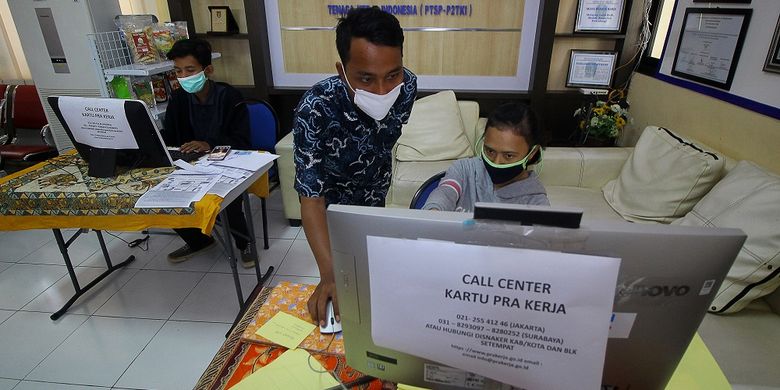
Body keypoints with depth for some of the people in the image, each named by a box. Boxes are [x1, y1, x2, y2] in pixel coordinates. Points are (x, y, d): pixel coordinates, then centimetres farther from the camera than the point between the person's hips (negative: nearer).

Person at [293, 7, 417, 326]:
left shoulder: (407, 86, -26)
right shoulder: (315, 109, -39)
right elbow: (311, 196, -37)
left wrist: (379, 181, 11)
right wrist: (328, 274, -48)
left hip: (374, 187, 4)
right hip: (334, 194, -3)